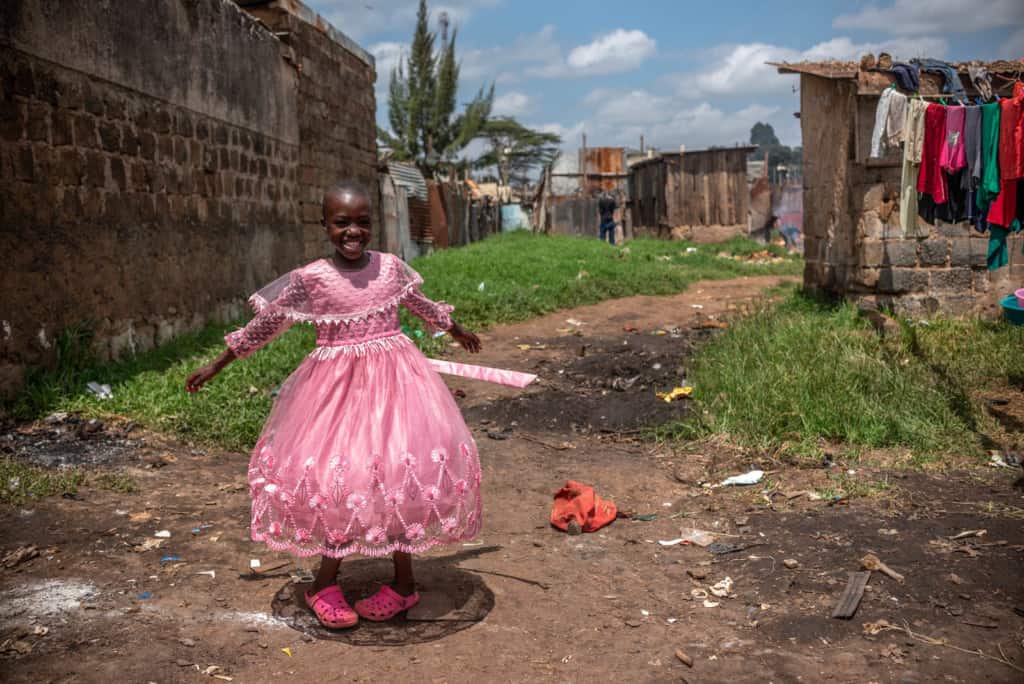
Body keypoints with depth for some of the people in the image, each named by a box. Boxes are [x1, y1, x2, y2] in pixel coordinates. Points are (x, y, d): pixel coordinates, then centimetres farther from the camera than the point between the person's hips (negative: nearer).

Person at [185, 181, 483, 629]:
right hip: (337, 388, -2)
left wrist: (457, 332, 37)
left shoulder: (391, 268, 1)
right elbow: (265, 326, 5)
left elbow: (421, 305, 21)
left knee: (402, 474, 3)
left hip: (394, 382, 2)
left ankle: (403, 580, 20)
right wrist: (217, 365, 10)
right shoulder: (308, 280, -7)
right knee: (339, 478, -1)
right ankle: (325, 584, 19)